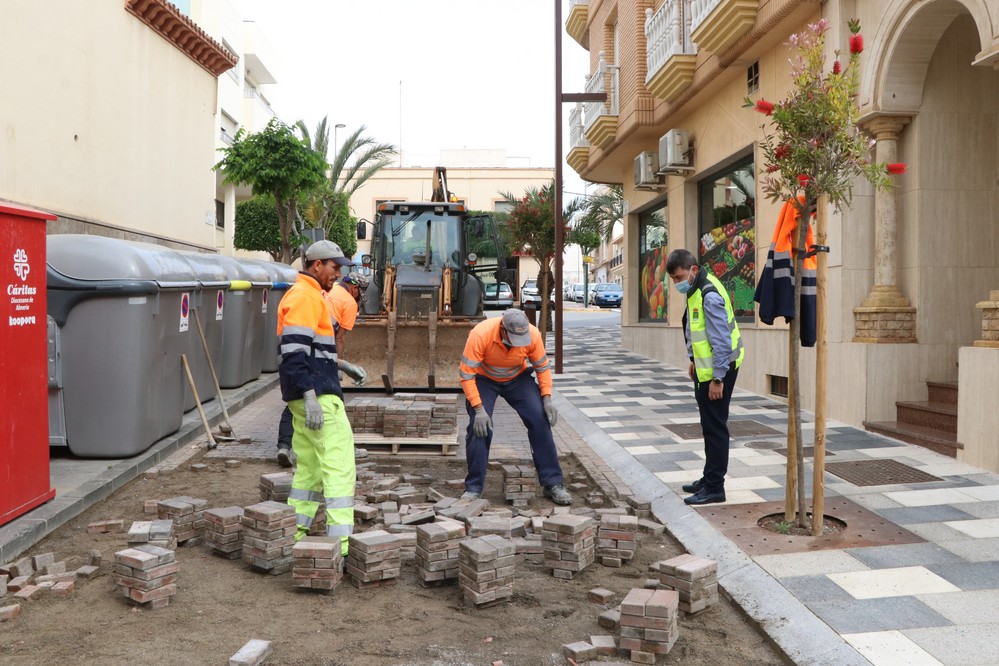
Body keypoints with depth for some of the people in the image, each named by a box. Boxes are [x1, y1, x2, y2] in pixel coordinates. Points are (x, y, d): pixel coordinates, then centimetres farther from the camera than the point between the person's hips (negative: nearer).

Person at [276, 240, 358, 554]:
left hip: (308, 396, 11)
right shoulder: (305, 296, -12)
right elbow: (295, 351, -22)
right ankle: (340, 541, -8)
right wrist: (310, 396, -26)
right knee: (339, 464, -9)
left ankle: (293, 536, 20)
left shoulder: (307, 295, 21)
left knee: (309, 466, 14)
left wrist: (342, 366, 24)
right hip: (317, 396, -11)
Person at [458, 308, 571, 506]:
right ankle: (473, 488, -1)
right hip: (484, 380, -2)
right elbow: (466, 373, -29)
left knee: (540, 420, -12)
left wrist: (547, 399, -20)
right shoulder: (481, 334, -35)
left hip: (518, 378, 2)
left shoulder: (533, 335, -26)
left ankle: (553, 484, -3)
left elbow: (543, 367, -10)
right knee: (479, 427, -16)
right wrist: (479, 409, -33)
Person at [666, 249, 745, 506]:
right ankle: (709, 478, 28)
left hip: (717, 370, -10)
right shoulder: (696, 289, 8)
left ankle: (714, 487, 5)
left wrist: (718, 378, -21)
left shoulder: (710, 296, -23)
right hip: (704, 368, 10)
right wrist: (694, 361, 22)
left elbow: (721, 340, -23)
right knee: (709, 426, 17)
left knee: (715, 427, -3)